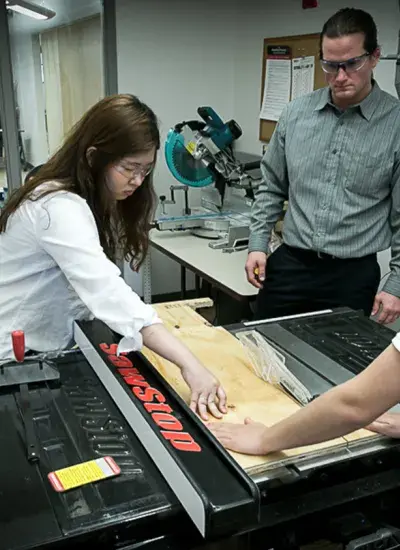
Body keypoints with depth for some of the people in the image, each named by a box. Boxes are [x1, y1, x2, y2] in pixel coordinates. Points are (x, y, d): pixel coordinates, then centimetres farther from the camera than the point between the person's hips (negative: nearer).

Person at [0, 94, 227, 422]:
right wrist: (189, 365, -45)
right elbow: (109, 293, -40)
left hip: (47, 351, 8)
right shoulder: (60, 207, -28)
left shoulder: (92, 201, 4)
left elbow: (91, 289, -2)